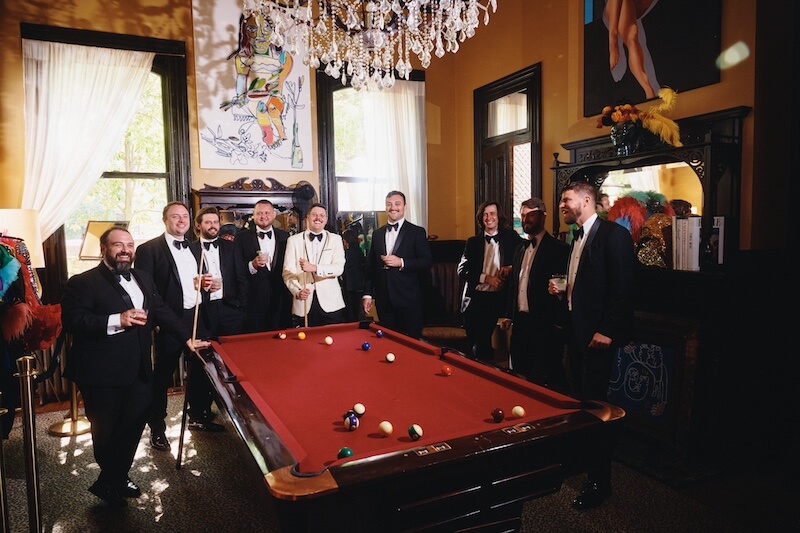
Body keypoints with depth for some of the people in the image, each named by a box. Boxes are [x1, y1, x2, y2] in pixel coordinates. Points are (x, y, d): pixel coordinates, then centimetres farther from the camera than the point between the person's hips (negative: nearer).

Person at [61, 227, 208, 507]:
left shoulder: (143, 278, 12)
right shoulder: (83, 283, -9)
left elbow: (162, 312, 14)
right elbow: (72, 321, -18)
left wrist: (187, 339, 6)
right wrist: (117, 320, -27)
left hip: (138, 372, 6)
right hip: (101, 375, -6)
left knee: (132, 429, 15)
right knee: (107, 434, 10)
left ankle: (115, 480, 38)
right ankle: (111, 483, 36)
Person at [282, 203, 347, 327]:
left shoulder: (335, 239, 9)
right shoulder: (293, 240, 9)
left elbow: (339, 268, -6)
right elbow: (287, 272, 3)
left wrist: (315, 268, -21)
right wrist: (298, 291, -14)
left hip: (331, 304, 0)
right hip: (303, 304, 0)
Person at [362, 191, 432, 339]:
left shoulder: (417, 232, 0)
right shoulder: (377, 234, 13)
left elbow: (427, 262, -7)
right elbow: (370, 266, 14)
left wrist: (401, 263, -18)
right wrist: (367, 294, 7)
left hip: (408, 300, -4)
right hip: (384, 300, 4)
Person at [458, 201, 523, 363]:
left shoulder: (511, 239, 6)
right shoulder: (472, 242, 9)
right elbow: (462, 270, -1)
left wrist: (511, 268, -13)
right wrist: (486, 278, -12)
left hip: (499, 299, -1)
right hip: (476, 299, 2)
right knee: (476, 342, 4)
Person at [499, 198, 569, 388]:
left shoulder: (559, 249, -8)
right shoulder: (521, 249, 16)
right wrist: (508, 315, 15)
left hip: (546, 325, -7)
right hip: (520, 322, 8)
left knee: (545, 382, -1)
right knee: (519, 376, 15)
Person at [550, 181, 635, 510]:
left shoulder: (613, 235, -11)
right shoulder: (577, 238, 17)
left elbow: (622, 288, -17)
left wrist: (607, 331, -20)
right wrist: (561, 292, 5)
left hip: (598, 334, -8)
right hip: (576, 330, 8)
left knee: (594, 401, -4)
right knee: (578, 398, 13)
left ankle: (600, 481, 8)